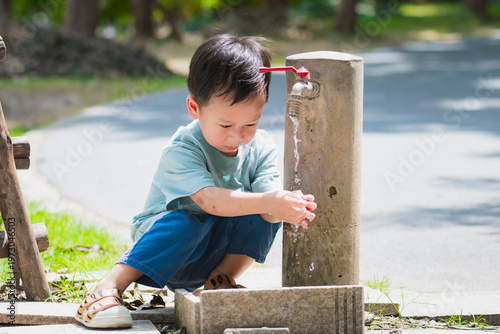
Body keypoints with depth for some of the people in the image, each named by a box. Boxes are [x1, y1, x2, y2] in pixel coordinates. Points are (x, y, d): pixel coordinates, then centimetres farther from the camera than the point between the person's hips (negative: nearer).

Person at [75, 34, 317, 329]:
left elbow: (268, 209, -21)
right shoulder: (182, 150, -24)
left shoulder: (261, 148, -8)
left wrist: (287, 209, -47)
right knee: (185, 223, -37)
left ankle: (221, 279, -6)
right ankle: (111, 286, -31)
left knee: (264, 218, -21)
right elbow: (209, 199, -40)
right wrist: (268, 202, -53)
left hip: (221, 246, 4)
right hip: (169, 242, -4)